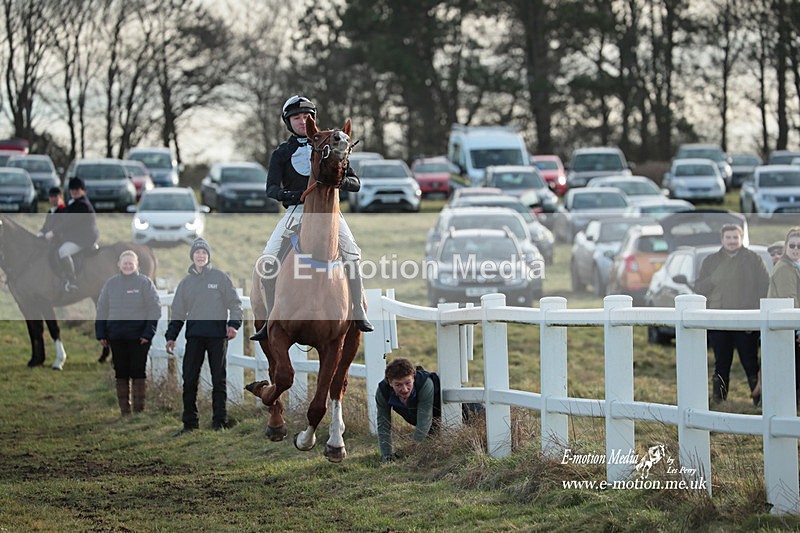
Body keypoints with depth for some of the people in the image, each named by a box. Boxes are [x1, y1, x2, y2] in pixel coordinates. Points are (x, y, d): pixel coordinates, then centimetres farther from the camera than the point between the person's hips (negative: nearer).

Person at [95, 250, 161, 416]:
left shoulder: (145, 283, -2)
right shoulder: (111, 283, 8)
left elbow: (154, 309, -4)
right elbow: (102, 309, 12)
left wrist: (148, 333, -11)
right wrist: (101, 334, 5)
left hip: (138, 336, -3)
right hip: (116, 336, 3)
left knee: (138, 371, -1)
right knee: (121, 373, 5)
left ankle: (139, 409, 4)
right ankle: (124, 410, 11)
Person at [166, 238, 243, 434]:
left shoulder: (220, 277, 4)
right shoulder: (186, 282, 13)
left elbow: (235, 303, 3)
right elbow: (177, 312, 16)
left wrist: (234, 324, -12)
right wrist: (171, 336, 9)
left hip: (217, 334, -3)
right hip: (194, 335, 3)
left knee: (219, 379, 1)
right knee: (189, 379, -1)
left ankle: (220, 420, 6)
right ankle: (190, 422, 4)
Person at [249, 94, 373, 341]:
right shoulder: (282, 153, 12)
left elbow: (355, 183, 9)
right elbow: (271, 187, -2)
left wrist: (341, 181, -15)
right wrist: (285, 194, -25)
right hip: (296, 210, 1)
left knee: (350, 255, -22)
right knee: (267, 262, -14)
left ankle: (359, 317, -15)